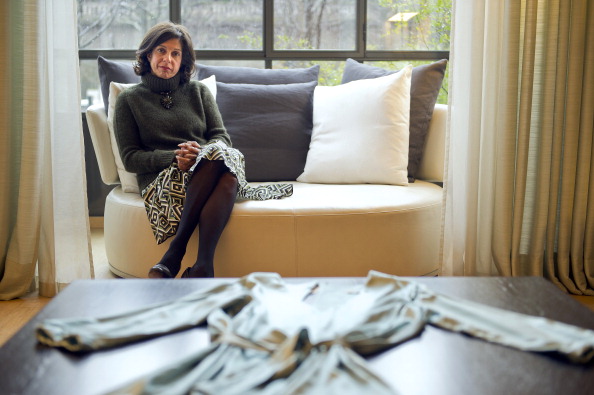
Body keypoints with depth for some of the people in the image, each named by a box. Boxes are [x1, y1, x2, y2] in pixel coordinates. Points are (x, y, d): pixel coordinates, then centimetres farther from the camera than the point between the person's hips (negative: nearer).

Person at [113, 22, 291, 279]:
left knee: (226, 155, -37)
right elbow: (130, 159, 6)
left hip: (213, 171, 3)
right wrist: (174, 158, -12)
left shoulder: (198, 91, 23)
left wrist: (200, 152, -12)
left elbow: (222, 138, 12)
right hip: (161, 182, -3)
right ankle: (203, 268, -42)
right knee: (217, 155, -36)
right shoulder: (129, 100, 15)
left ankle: (173, 256, -41)